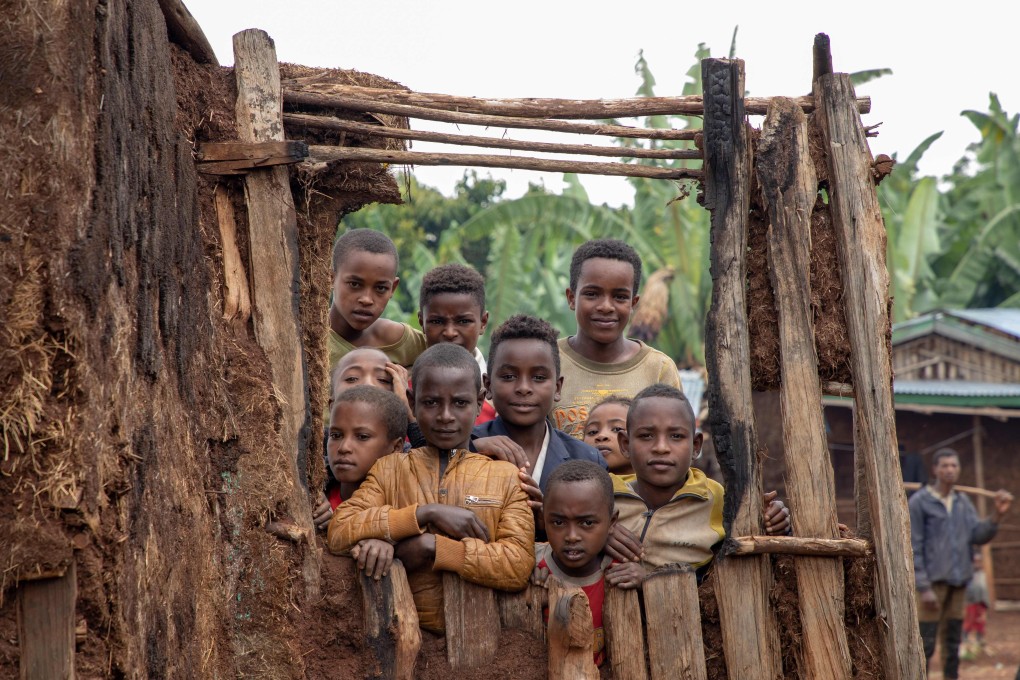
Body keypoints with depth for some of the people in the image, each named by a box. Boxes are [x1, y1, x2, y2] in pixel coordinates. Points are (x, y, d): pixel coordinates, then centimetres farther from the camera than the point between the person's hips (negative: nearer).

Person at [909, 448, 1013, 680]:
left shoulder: (963, 502, 13)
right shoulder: (919, 502, -5)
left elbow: (978, 535, 4)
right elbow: (914, 548, -9)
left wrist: (997, 516, -13)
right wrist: (923, 587, -14)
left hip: (958, 582, 6)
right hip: (933, 582, -6)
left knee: (953, 643, 10)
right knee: (925, 643, -7)